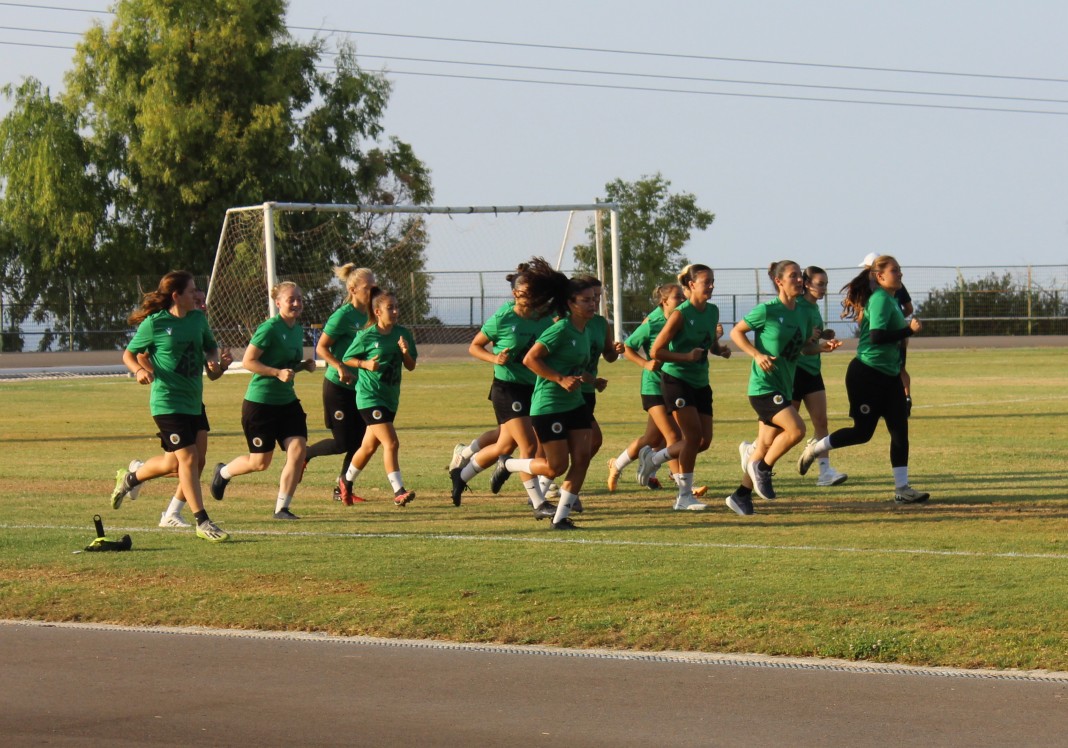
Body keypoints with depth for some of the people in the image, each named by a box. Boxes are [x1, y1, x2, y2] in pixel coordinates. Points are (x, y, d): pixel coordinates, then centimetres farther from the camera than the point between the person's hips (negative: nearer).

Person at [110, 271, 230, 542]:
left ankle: (130, 478, 41)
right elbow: (128, 354, -1)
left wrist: (213, 360, -2)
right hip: (168, 403, -7)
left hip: (193, 401, 7)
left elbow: (210, 345, 20)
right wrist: (139, 370, -22)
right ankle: (202, 522, -6)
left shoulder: (198, 318, 5)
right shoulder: (154, 324, -11)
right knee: (188, 458, -10)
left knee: (173, 462, 15)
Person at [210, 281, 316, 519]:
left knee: (298, 449, -9)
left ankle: (282, 508, 1)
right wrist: (278, 372, -26)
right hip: (260, 402, -7)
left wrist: (304, 365, 3)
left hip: (287, 401, 7)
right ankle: (223, 472, 35)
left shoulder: (298, 330, 8)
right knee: (260, 462, 3)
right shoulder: (269, 329, -17)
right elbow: (248, 361, -17)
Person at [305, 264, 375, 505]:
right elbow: (321, 348, -13)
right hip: (337, 386, -7)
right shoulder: (343, 315, -16)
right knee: (343, 442, -6)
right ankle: (304, 454, 20)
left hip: (360, 387, 7)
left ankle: (342, 488, 15)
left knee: (359, 440, 3)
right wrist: (340, 367, -26)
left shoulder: (369, 315, 5)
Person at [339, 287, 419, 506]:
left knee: (369, 446, 17)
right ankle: (398, 491, -19)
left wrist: (406, 353, -14)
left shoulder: (403, 334, 3)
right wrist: (365, 364, -18)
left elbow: (411, 366, 6)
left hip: (390, 397, 6)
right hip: (369, 397, -6)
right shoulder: (366, 336, -11)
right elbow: (347, 359, -1)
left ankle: (347, 481, 37)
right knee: (391, 443, -18)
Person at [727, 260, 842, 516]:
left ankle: (742, 495, 19)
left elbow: (805, 346, 21)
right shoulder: (767, 310, -11)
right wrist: (757, 355, -18)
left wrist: (822, 346, 0)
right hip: (763, 386, -8)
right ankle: (761, 467, -1)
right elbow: (736, 332, -5)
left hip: (784, 388, 8)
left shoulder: (802, 313, 9)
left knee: (767, 444, 10)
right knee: (796, 429, -21)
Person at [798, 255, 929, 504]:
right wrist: (909, 330, -25)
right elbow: (876, 336, -28)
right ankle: (814, 450, 17)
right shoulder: (880, 299, -17)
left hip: (889, 375, 10)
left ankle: (902, 488, 4)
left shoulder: (891, 300, 14)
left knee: (900, 430, 3)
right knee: (863, 431, -3)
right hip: (867, 374, -10)